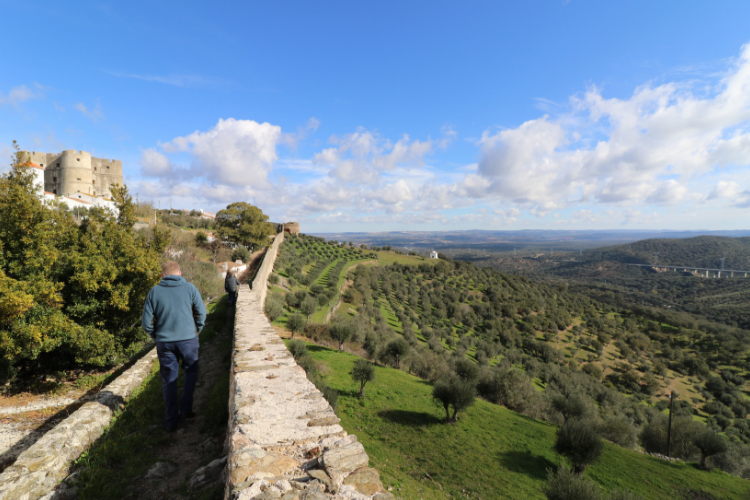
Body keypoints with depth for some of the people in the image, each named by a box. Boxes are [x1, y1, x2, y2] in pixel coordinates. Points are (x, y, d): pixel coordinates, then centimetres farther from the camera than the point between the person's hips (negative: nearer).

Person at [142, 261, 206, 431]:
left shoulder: (154, 292, 0)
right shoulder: (189, 288, -3)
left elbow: (146, 322, 1)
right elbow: (201, 313, -2)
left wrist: (156, 336, 16)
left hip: (164, 342, 1)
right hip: (188, 339, -1)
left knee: (169, 380, 12)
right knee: (191, 372, 22)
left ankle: (172, 421, 18)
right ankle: (186, 408, 17)